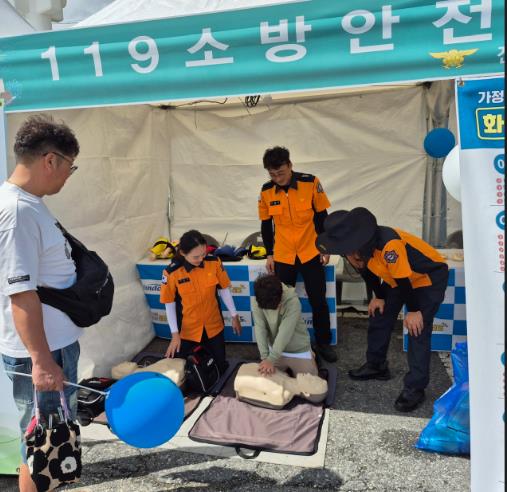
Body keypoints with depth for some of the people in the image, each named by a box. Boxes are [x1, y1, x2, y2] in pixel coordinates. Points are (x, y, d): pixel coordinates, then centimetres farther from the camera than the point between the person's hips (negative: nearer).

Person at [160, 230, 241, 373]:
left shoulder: (214, 262, -15)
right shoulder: (172, 273, -21)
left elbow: (224, 290, -1)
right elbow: (169, 304, -10)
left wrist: (234, 316, 5)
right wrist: (175, 334, -9)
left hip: (214, 326, 2)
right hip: (187, 330, -2)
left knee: (220, 367, 18)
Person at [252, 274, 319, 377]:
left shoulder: (293, 301, -32)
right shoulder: (257, 301, -20)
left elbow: (285, 333, -32)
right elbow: (260, 328, -20)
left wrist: (271, 359, -32)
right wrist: (265, 357, -26)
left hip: (299, 351, -3)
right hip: (275, 349, 3)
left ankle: (311, 357, 33)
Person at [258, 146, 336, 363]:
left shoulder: (311, 183, -11)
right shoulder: (266, 191, -5)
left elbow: (321, 217, -2)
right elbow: (266, 225, 5)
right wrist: (269, 254, 7)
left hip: (311, 253, -1)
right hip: (283, 257, 1)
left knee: (318, 301, 8)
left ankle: (323, 343, 26)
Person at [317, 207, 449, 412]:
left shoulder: (389, 245, -39)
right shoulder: (360, 248, -15)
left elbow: (404, 280, -29)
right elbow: (368, 271, 4)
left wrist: (414, 311, -18)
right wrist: (378, 297, 8)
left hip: (429, 277, -8)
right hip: (396, 279, 8)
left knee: (418, 330, -14)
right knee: (378, 318, 10)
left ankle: (415, 387, -4)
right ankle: (376, 366, 27)